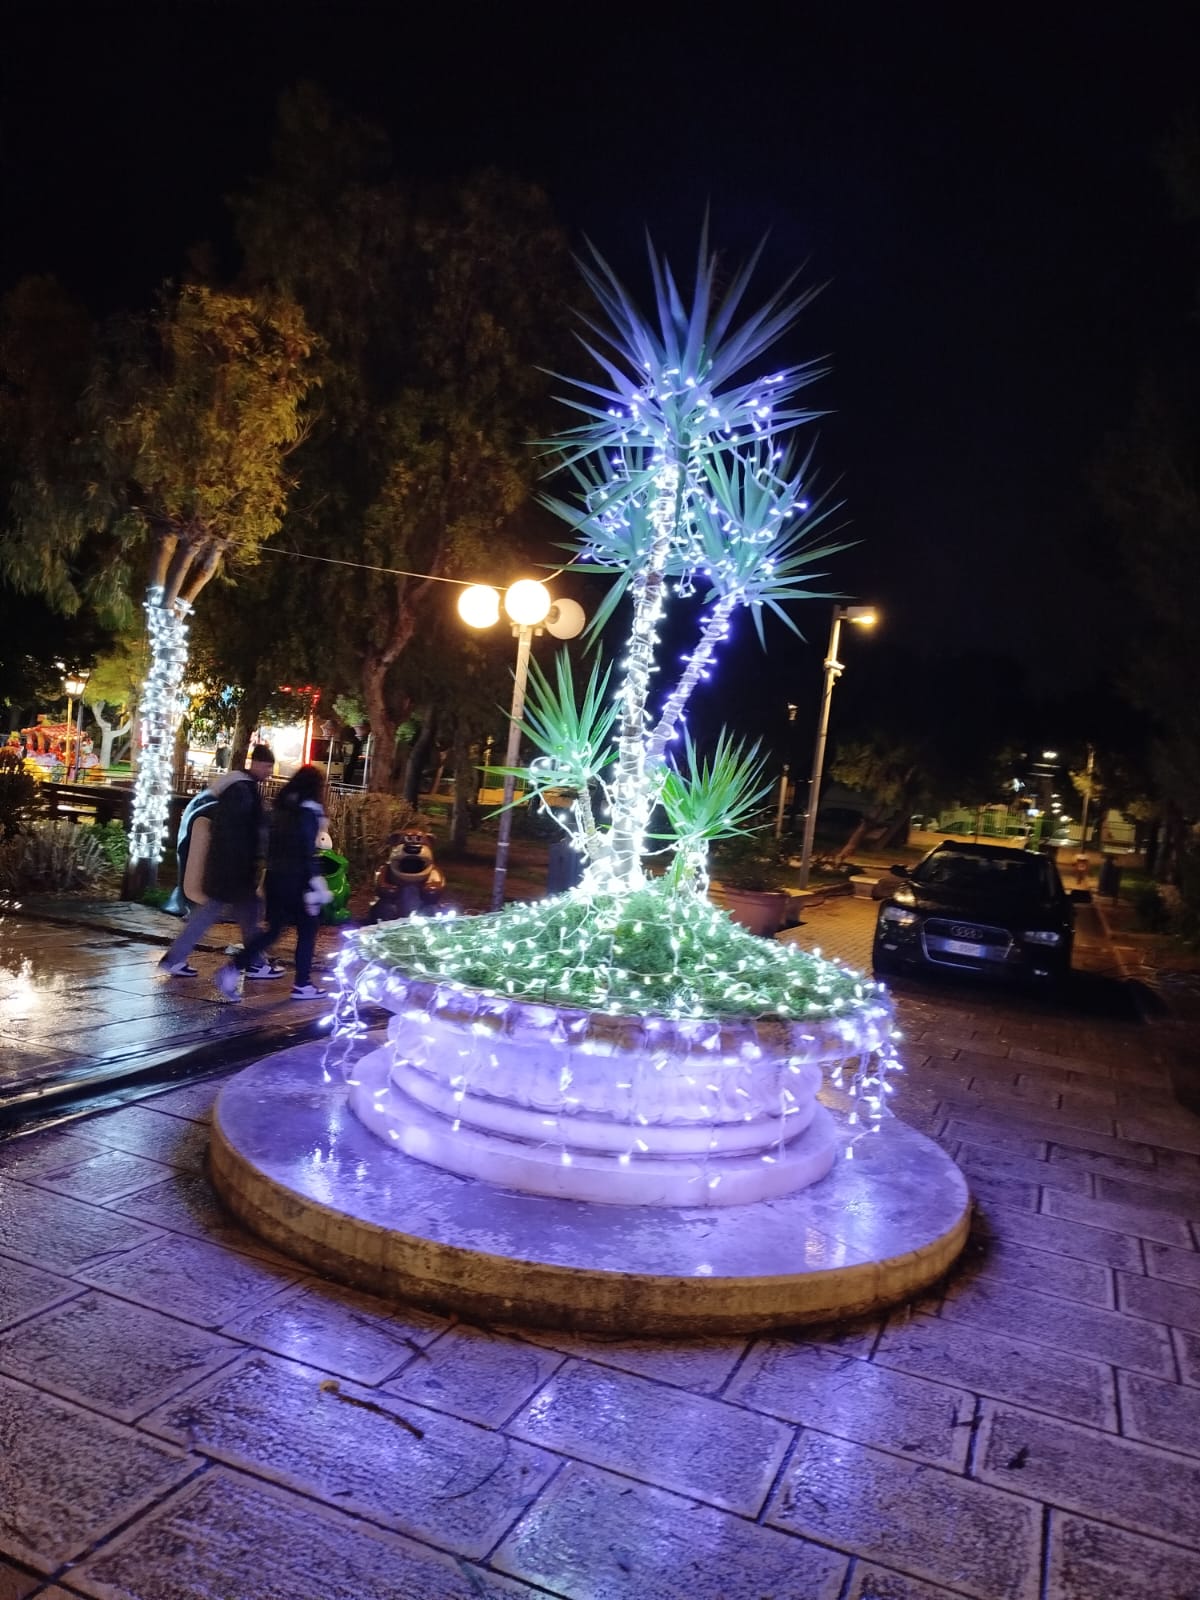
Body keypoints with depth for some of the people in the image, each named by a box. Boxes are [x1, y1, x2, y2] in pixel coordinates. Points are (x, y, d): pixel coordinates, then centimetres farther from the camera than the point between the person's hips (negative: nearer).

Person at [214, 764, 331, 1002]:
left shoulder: (281, 807, 10)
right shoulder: (308, 810, -12)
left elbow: (271, 843, 14)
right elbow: (308, 851, -17)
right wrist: (317, 886, -17)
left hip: (275, 876, 7)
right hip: (296, 879, -7)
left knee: (273, 929, 14)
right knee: (307, 929, 8)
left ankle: (234, 969, 1)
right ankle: (302, 984, 13)